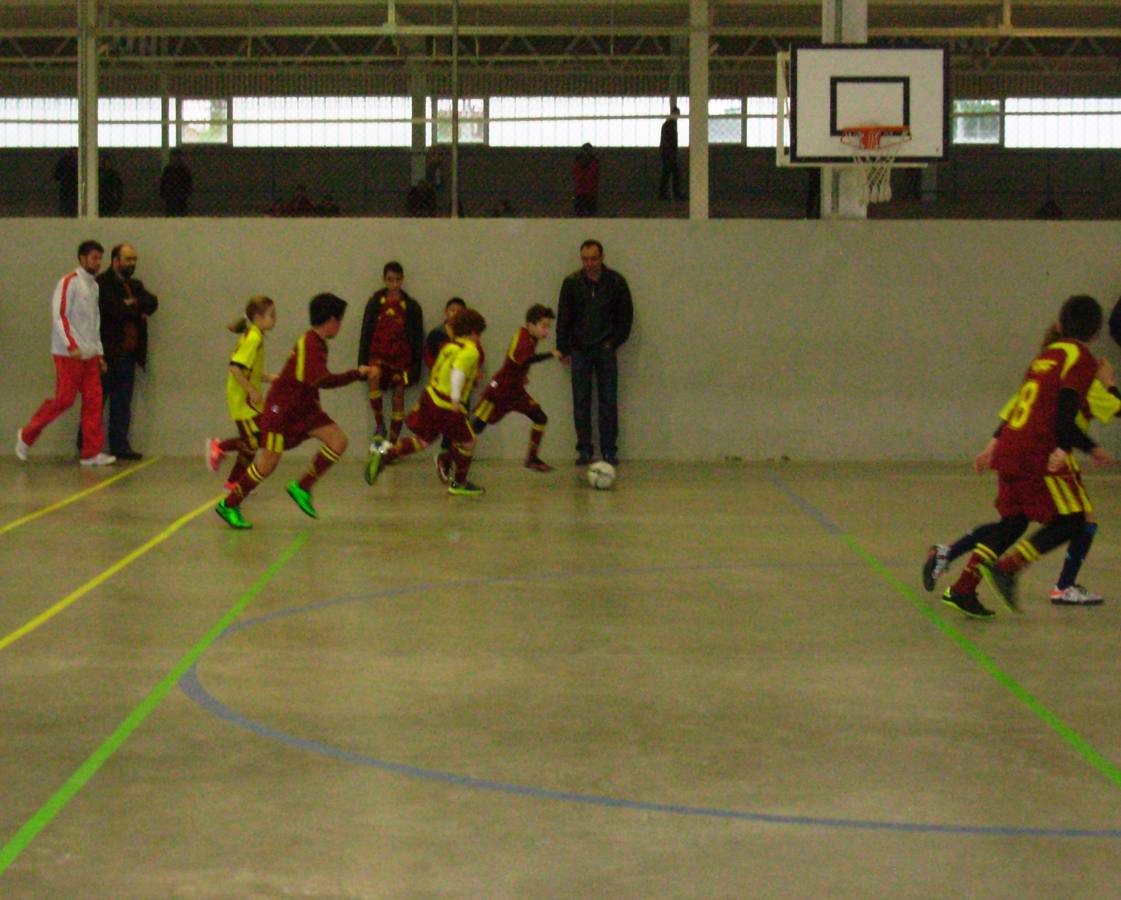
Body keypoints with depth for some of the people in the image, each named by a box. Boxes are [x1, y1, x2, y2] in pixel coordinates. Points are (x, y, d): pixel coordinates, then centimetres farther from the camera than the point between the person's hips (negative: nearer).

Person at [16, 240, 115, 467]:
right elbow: (59, 316, -14)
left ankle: (92, 453, -1)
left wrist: (99, 352, 16)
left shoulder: (94, 286, 16)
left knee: (93, 401, -1)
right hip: (68, 354, -7)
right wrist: (71, 346, -21)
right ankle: (27, 435, 11)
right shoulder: (69, 282, -8)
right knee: (64, 399, -7)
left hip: (90, 354, 7)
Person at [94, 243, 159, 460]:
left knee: (123, 402, 8)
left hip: (129, 353, 7)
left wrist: (133, 304, -13)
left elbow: (152, 302, 3)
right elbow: (112, 309, -20)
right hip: (108, 352, -7)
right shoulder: (102, 283, -7)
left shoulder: (135, 285, 18)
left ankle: (120, 445, 12)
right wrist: (137, 311, -6)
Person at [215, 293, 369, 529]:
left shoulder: (317, 343, 7)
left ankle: (302, 488, 0)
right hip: (282, 408, -9)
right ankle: (229, 505, 11)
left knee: (338, 440, -6)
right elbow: (322, 380, -33)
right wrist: (357, 374, -28)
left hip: (302, 407, 9)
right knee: (267, 463, -4)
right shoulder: (310, 345, -23)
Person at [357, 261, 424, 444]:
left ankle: (393, 443, 9)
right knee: (374, 375, -31)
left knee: (399, 397, 0)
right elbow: (366, 333, 6)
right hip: (378, 353, -1)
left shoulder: (411, 307, 4)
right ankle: (379, 424, -20)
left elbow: (418, 339, 7)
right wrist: (363, 362, 1)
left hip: (401, 357, 1)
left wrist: (416, 367, 2)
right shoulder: (375, 302, 5)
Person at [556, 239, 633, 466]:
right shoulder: (572, 283, 0)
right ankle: (584, 450, 5)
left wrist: (614, 342, -1)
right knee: (581, 403, 0)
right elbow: (563, 318, 5)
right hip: (579, 351, 1)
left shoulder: (616, 282, -1)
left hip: (605, 349, -1)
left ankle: (609, 450, 3)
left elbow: (626, 316, 7)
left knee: (608, 402, -2)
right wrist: (563, 349, 2)